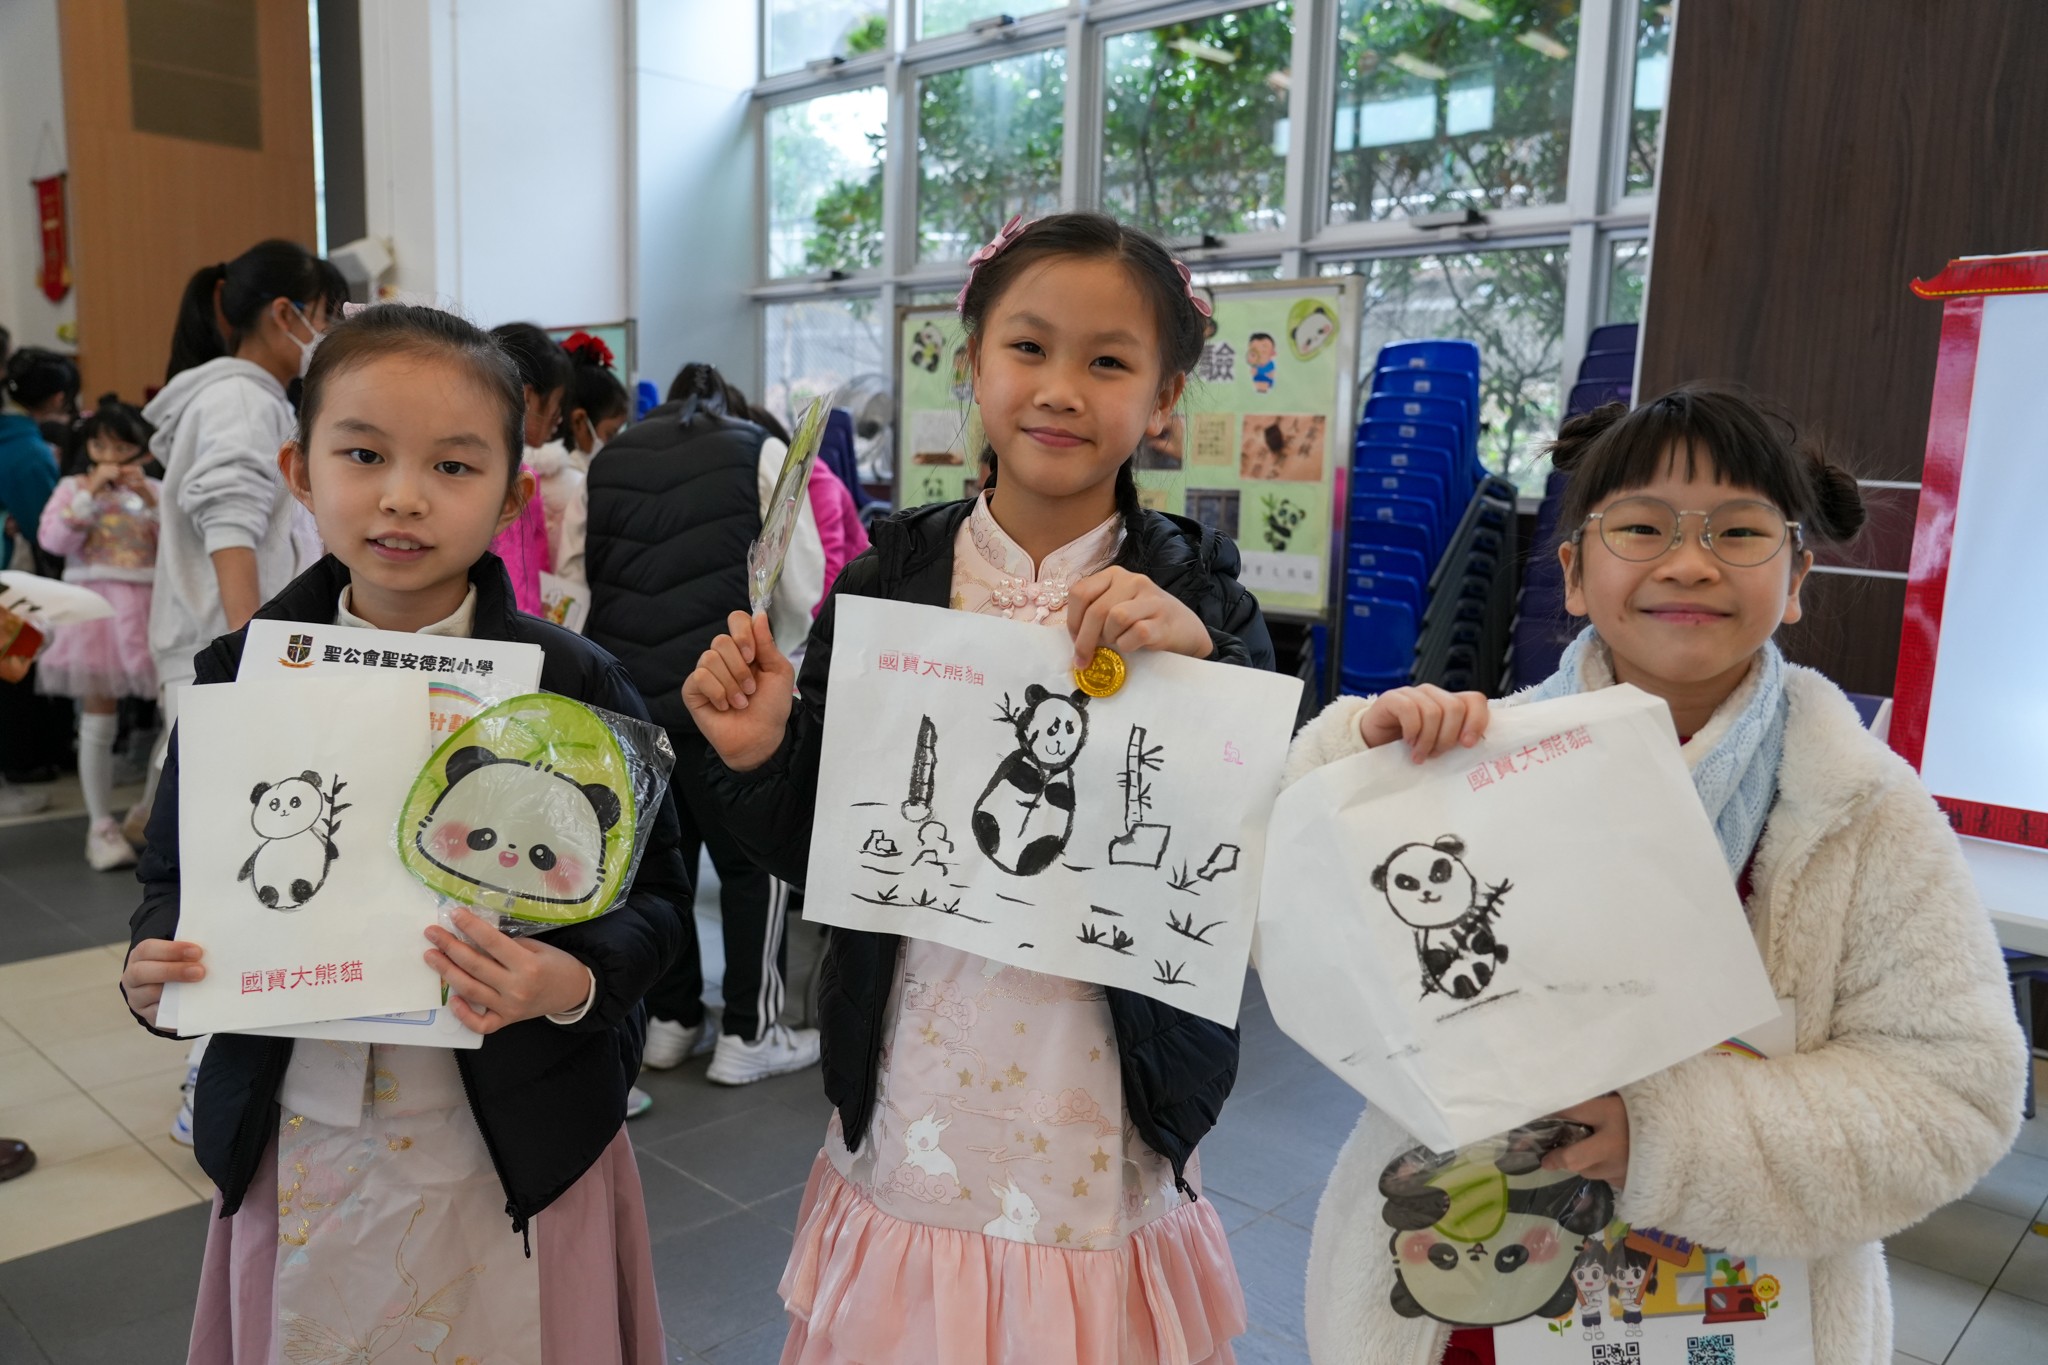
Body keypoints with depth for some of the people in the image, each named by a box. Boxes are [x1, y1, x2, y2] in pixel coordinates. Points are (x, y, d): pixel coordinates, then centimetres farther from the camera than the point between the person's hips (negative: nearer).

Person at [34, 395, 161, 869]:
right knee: (99, 720, -1)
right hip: (97, 609, -2)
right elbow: (53, 540, -9)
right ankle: (101, 825, 7)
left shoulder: (155, 490, 10)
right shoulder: (73, 487, 6)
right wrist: (92, 493, -12)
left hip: (148, 608, 2)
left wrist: (150, 501, -11)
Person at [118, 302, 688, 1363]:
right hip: (297, 1157, 3)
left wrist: (577, 982, -26)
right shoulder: (240, 676, -3)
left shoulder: (575, 685, -12)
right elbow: (176, 870, 9)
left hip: (514, 1154, -2)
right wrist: (155, 965, -11)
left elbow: (655, 892, -8)